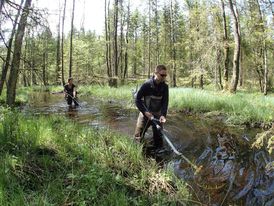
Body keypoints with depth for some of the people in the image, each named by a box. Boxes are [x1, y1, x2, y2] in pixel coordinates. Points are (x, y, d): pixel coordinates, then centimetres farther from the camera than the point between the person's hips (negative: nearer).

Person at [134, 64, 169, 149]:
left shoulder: (165, 86, -6)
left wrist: (163, 115, -23)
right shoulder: (147, 85, -17)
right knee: (138, 136, 4)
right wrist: (145, 112, -22)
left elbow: (165, 102, -8)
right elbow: (138, 100, -13)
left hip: (157, 114, 3)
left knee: (158, 136, 7)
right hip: (145, 114, -3)